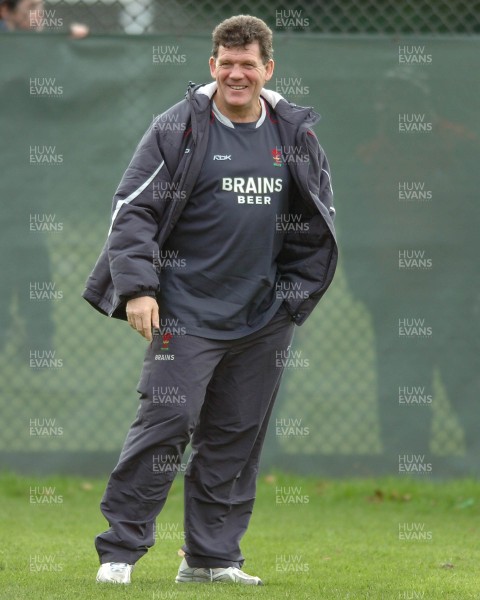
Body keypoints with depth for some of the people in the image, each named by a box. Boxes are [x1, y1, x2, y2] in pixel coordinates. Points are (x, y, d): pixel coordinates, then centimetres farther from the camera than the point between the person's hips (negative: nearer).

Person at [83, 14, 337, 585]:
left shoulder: (296, 134, 8)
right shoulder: (177, 130, -4)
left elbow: (317, 222, 19)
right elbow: (132, 209, -5)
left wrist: (293, 291, 14)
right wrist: (137, 287, -14)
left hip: (262, 318, 4)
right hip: (187, 312, -4)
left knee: (238, 435, 6)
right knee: (166, 421, -12)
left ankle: (211, 557, 15)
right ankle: (119, 549, -4)